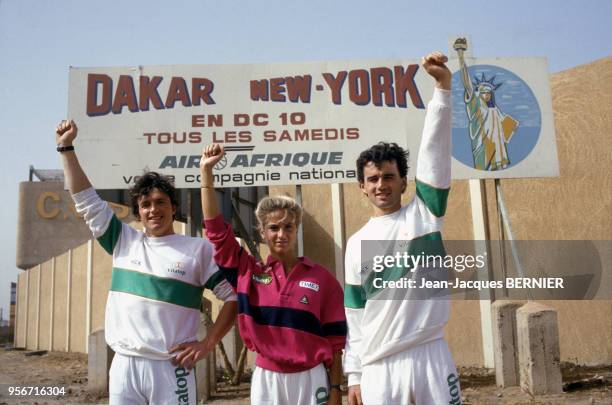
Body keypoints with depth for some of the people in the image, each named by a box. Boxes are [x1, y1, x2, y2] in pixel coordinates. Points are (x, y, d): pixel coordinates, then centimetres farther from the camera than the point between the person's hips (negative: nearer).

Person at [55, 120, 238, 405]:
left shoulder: (198, 249, -1)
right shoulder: (124, 241, 9)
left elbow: (235, 296, -2)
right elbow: (86, 200, 10)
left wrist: (207, 344, -8)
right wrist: (66, 148, 8)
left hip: (169, 367, -3)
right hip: (123, 365, 4)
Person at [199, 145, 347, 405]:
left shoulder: (322, 278, -2)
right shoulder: (249, 272, 1)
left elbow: (335, 340, 0)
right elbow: (216, 229, -4)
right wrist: (206, 172, -8)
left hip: (311, 378, -1)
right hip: (266, 378, 2)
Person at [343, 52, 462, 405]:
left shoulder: (425, 212, 3)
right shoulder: (357, 243, 6)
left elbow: (435, 150, -7)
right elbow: (353, 312, 7)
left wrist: (443, 87, -13)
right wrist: (353, 374, 5)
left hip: (430, 357, -1)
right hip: (379, 368, 1)